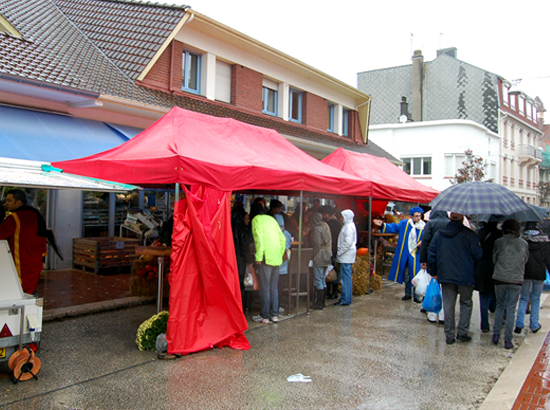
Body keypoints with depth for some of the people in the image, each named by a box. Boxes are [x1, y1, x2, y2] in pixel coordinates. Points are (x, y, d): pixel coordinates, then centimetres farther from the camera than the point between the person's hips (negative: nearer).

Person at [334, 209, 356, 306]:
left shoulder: (349, 227, -14)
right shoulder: (347, 226, 17)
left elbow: (348, 243, -20)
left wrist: (339, 252, -14)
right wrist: (339, 252, 15)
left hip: (346, 256, -10)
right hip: (345, 255, 10)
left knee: (346, 277, -7)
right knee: (345, 277, 12)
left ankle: (345, 300, -3)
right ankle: (345, 298, 17)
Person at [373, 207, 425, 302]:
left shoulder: (424, 227, -5)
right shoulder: (404, 224, 2)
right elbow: (393, 227, 11)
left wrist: (422, 243, -17)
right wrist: (382, 225, 3)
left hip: (416, 256, -3)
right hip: (405, 254, 3)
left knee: (415, 276, -2)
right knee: (406, 275, 13)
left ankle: (416, 295, 13)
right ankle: (408, 294, 28)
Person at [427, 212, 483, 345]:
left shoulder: (439, 234, 1)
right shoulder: (469, 234, -11)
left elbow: (431, 253, 3)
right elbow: (477, 255, -9)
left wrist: (433, 272, 13)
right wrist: (479, 247, 14)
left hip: (445, 276, 3)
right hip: (465, 277, -2)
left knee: (448, 305, 9)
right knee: (466, 303, 15)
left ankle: (449, 335, 11)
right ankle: (462, 333, 13)